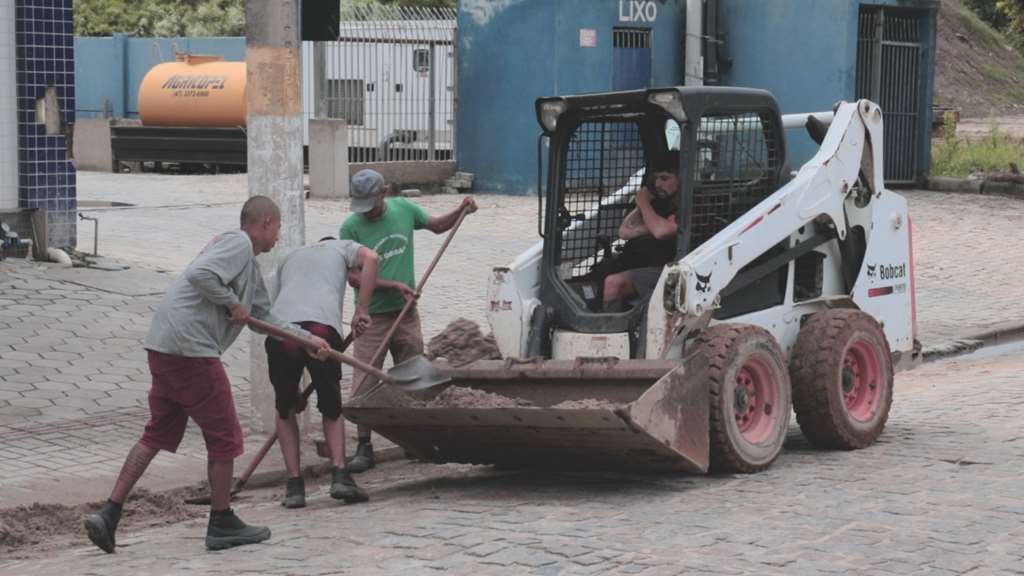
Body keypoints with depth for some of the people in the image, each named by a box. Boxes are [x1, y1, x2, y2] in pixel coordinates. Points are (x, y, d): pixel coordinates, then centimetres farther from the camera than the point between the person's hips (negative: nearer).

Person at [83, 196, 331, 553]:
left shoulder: (250, 265, 25)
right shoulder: (239, 243, -6)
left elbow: (266, 319, 32)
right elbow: (200, 275, -22)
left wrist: (309, 339, 30)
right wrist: (233, 304, -11)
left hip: (163, 348, 10)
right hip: (191, 348, -10)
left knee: (157, 434, 14)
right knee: (223, 436, 3)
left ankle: (109, 515, 8)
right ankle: (222, 524, 14)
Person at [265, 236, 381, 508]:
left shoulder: (289, 258, 40)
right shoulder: (341, 247, 31)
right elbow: (371, 258, 7)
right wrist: (361, 309, 8)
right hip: (322, 327, -2)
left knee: (285, 410, 20)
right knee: (332, 408, 17)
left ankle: (294, 484, 12)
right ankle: (339, 474, 0)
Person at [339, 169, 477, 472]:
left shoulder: (403, 209, 1)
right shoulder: (351, 228, -11)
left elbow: (436, 225, 19)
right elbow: (354, 277, -12)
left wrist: (460, 211, 2)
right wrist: (394, 285, -18)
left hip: (406, 311, 4)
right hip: (372, 316, -4)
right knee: (364, 383, -7)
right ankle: (364, 447, 0)